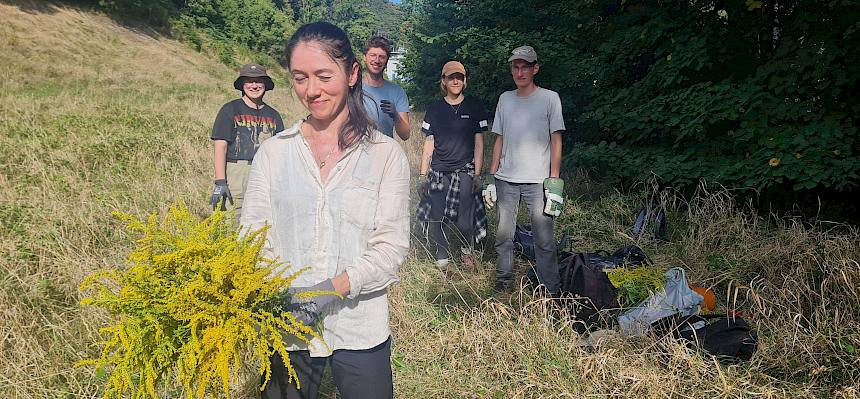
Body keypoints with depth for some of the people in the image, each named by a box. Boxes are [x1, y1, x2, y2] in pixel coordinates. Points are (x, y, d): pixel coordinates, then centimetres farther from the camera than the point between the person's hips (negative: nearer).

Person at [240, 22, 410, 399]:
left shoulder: (385, 154, -4)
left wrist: (334, 288, -23)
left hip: (360, 329, -1)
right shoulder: (273, 152, 2)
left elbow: (391, 248, -8)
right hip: (285, 326, 2)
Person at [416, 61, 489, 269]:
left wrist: (477, 174, -2)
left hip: (464, 172, -2)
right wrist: (422, 175, 7)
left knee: (464, 223, -8)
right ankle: (442, 259, 20)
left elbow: (479, 143, 4)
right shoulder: (434, 109, 9)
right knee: (435, 222, -1)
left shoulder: (475, 107, 5)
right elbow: (429, 144, 11)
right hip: (438, 173, 2)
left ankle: (467, 248, 23)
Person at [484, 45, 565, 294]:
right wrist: (491, 177, 12)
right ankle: (503, 284, 20)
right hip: (506, 180, 4)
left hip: (537, 180, -4)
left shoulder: (549, 98, 2)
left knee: (544, 239, -3)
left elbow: (556, 141, 0)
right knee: (504, 235, 7)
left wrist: (553, 181, -7)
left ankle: (549, 291, 5)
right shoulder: (505, 99, 13)